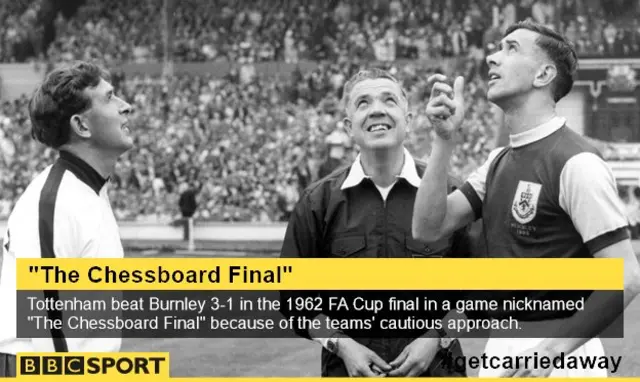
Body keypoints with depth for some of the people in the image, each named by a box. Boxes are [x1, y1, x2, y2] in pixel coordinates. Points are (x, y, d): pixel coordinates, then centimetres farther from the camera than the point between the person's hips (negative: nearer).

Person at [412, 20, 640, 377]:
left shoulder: (577, 162, -14)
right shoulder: (499, 161, 11)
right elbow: (428, 228, 2)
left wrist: (555, 348, -20)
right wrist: (445, 139, -6)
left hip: (557, 352, -7)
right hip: (499, 348, 7)